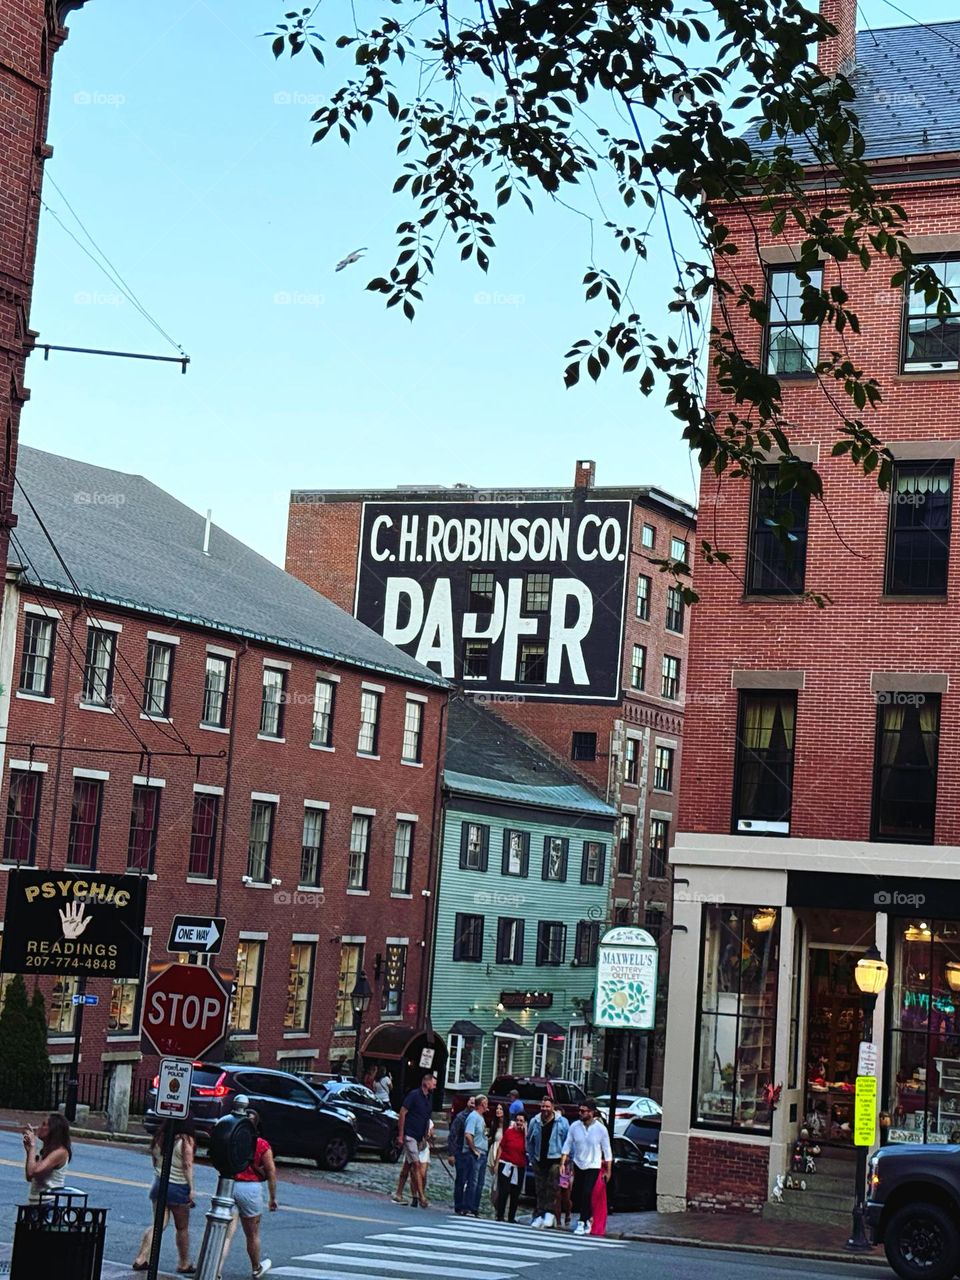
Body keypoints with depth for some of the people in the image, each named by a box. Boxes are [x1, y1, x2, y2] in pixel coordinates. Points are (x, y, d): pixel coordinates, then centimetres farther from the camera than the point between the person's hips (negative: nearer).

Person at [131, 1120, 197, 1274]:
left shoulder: (159, 1137, 3)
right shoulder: (186, 1141, -14)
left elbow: (154, 1160, 12)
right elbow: (188, 1166, -15)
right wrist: (191, 1189, -10)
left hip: (159, 1184, 4)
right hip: (179, 1187, -4)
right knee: (182, 1228, 10)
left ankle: (141, 1258, -5)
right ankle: (184, 1264, 20)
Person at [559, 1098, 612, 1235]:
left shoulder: (601, 1129, -10)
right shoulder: (575, 1126, -4)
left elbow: (607, 1151, -3)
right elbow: (567, 1145, 2)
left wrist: (608, 1171, -1)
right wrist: (562, 1163, -5)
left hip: (593, 1166, -3)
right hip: (578, 1165, 3)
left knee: (587, 1194, -13)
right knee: (577, 1194, 7)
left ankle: (582, 1222, -7)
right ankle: (587, 1218, 26)